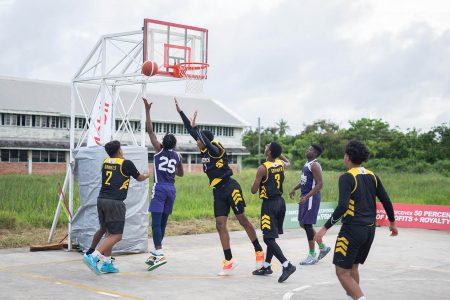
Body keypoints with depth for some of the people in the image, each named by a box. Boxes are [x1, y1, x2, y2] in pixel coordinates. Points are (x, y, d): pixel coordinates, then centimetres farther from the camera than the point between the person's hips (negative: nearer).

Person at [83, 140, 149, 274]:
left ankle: (107, 263, 17)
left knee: (110, 233, 17)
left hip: (101, 199, 7)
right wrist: (147, 175, 37)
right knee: (116, 235, -4)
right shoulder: (126, 163, -2)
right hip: (115, 202, -7)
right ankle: (93, 257, -17)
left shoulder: (105, 162, 13)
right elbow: (139, 178, 14)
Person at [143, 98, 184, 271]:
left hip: (159, 188, -5)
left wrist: (147, 110, 2)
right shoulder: (177, 156, 12)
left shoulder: (160, 150, 0)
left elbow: (150, 130, 0)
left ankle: (159, 255, -25)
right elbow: (181, 174, 25)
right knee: (163, 222, 13)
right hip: (171, 189, 6)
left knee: (156, 222, -12)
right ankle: (155, 254, 20)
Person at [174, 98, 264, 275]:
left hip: (230, 187, -8)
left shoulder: (216, 149, -10)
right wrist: (180, 112, 16)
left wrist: (194, 126, -25)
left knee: (243, 220, -1)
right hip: (218, 191, 8)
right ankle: (229, 261, 4)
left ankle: (259, 252, 11)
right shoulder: (204, 151, 11)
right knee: (220, 225, 1)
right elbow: (192, 132, 15)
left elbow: (206, 140, -33)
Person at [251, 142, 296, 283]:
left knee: (269, 238, -8)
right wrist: (278, 152, 24)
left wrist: (257, 180, 5)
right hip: (280, 201, 8)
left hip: (269, 204, -8)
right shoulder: (281, 164, 3)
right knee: (272, 235, 17)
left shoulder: (263, 168, -16)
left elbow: (253, 190, -13)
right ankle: (266, 266, 27)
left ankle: (287, 265, -21)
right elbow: (288, 162, 31)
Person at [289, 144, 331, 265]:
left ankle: (312, 256, 3)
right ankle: (322, 247, 25)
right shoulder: (307, 164, 14)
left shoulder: (315, 165, -16)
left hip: (311, 197, -10)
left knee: (307, 225, -6)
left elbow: (320, 184, -23)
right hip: (305, 197, 10)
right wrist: (295, 189, 16)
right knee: (303, 224, 14)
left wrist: (306, 196, -29)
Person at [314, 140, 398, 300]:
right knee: (352, 268, 22)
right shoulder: (372, 176, 8)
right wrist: (392, 223, 26)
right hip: (370, 230, 7)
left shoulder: (347, 177, -12)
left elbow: (342, 206, -21)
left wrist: (325, 228, -19)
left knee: (342, 272, -2)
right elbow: (386, 201, 11)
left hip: (352, 229, -7)